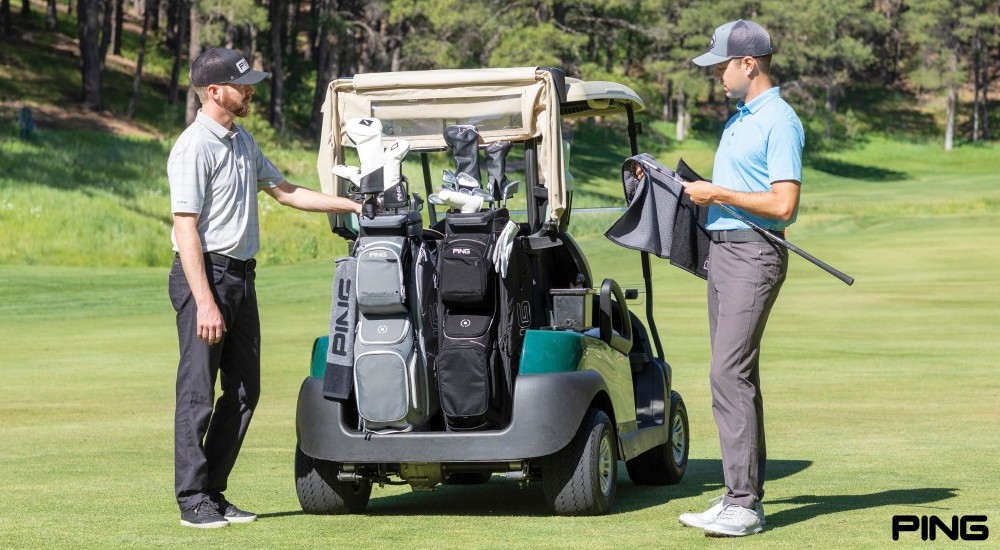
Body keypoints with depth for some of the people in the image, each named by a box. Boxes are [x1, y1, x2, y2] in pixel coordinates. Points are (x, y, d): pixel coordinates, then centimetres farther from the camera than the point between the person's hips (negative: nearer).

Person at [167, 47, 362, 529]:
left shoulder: (243, 142, 15)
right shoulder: (194, 147, -13)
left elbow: (284, 191, 25)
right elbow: (186, 227, -18)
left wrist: (355, 206, 23)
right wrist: (204, 303, -23)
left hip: (241, 276, 9)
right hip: (205, 274, -9)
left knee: (244, 391, 10)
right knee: (197, 393, -4)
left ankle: (214, 490, 17)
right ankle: (193, 500, 1)